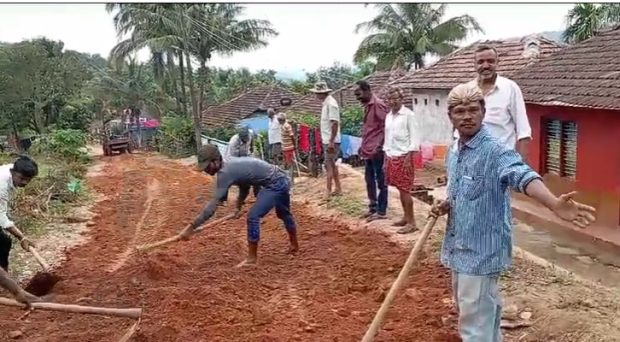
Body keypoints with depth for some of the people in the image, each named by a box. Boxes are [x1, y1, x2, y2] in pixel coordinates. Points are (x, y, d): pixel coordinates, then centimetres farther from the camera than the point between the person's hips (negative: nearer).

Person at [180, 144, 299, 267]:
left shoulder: (225, 173, -24)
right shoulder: (231, 166, 4)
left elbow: (213, 204, -28)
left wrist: (192, 226, -27)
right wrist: (239, 206, 12)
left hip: (275, 184, -11)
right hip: (282, 180, 11)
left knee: (253, 216, -13)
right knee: (284, 214, 29)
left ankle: (252, 258, 0)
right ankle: (294, 245, 51)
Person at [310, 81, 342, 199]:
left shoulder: (330, 103, -18)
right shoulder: (326, 103, 11)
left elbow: (335, 123, -23)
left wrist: (331, 141, -25)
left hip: (331, 141, -10)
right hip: (327, 140, 10)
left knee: (329, 165, -5)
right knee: (332, 165, 14)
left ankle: (328, 192, -1)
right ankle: (338, 189, 21)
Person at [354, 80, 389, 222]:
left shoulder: (378, 104, -15)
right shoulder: (367, 106, 13)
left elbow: (386, 126, -18)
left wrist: (379, 146, -20)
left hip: (376, 151, -9)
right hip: (368, 150, 9)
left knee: (381, 181, 0)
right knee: (369, 181, 16)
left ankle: (381, 212, 8)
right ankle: (373, 208, 27)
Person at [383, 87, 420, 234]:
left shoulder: (408, 114, -9)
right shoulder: (388, 116, 12)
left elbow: (414, 137, -11)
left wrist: (408, 157, -17)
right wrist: (386, 158, 14)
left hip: (404, 156, -7)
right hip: (391, 156, 7)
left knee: (405, 190, -6)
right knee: (400, 189, 12)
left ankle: (411, 222, -1)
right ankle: (406, 217, 22)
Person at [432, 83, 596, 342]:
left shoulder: (496, 151, -19)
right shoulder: (453, 151, 7)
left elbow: (523, 176, -38)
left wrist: (553, 204, -56)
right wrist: (445, 205, 0)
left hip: (481, 251, -8)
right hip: (459, 247, 8)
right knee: (477, 313, 24)